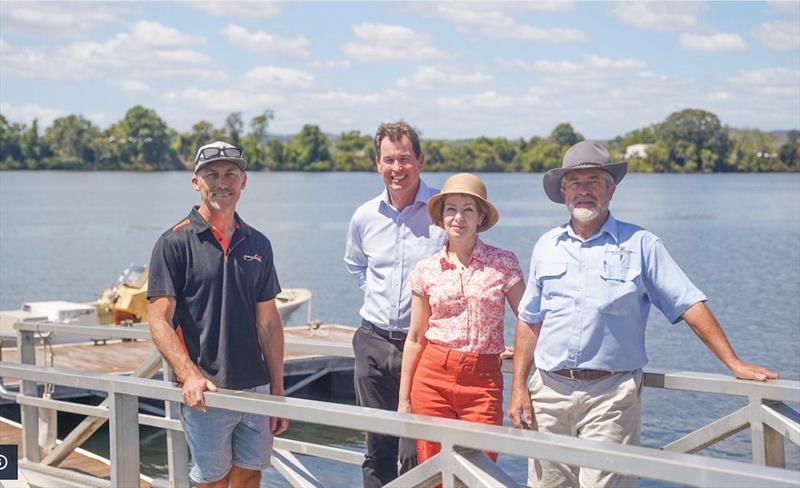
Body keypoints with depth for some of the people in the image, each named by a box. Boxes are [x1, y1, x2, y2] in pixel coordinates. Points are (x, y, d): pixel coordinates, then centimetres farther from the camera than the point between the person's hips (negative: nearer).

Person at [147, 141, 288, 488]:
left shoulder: (257, 244, 9)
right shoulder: (174, 243, -5)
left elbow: (268, 321, 11)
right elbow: (160, 321, -10)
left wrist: (278, 390, 9)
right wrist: (189, 376, -24)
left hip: (256, 388, 4)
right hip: (205, 393, -4)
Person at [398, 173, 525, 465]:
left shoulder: (504, 263, 0)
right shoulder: (426, 270, 5)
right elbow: (415, 338, 10)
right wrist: (403, 398, 10)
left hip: (483, 380, -1)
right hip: (433, 376, 2)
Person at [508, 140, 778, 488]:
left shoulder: (639, 244, 3)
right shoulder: (546, 247, 12)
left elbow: (690, 305, 1)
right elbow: (529, 321, 14)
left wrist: (734, 364, -7)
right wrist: (518, 387, 6)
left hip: (611, 396, -3)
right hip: (549, 392, 3)